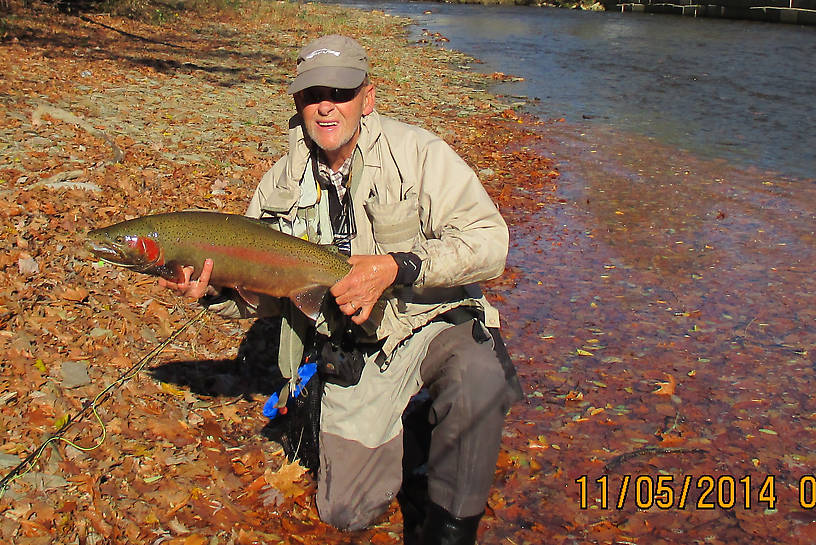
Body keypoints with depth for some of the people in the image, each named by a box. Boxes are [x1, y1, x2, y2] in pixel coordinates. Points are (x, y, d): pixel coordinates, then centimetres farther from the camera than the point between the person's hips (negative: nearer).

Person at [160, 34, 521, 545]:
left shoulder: (415, 150, -12)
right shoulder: (280, 186, 1)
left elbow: (489, 240, -21)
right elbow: (264, 291, 7)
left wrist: (397, 268, -32)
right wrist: (213, 290, -15)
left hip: (439, 324, -3)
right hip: (354, 353, 4)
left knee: (477, 376, -38)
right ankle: (405, 439, 31)